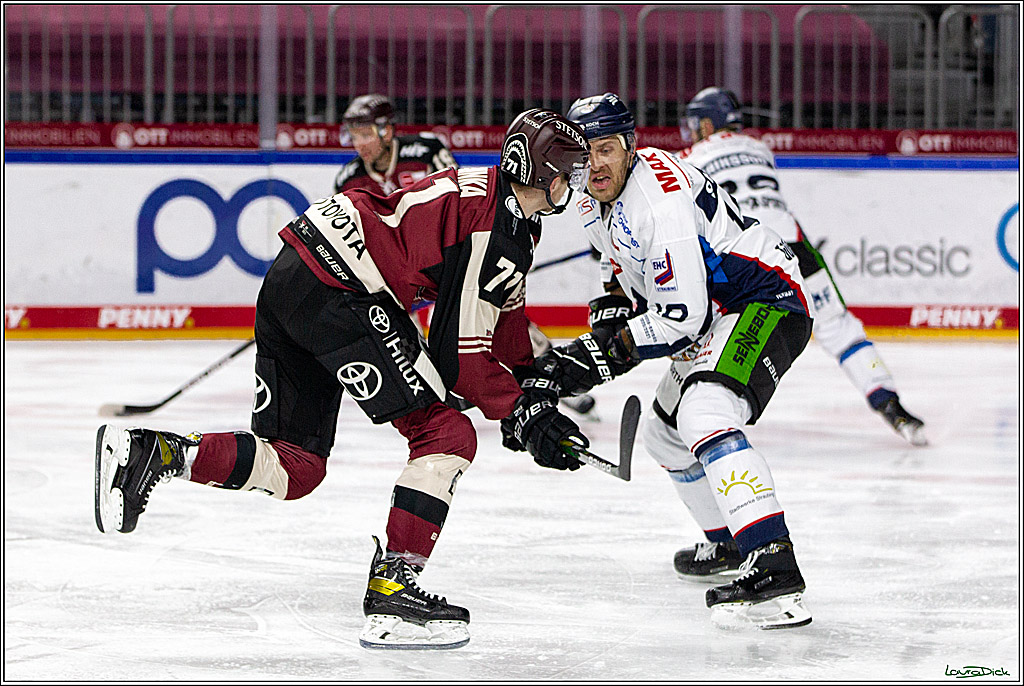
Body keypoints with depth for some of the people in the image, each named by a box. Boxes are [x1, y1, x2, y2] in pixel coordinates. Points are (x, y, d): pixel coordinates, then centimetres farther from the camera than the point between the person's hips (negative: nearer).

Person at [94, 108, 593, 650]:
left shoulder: (490, 191, 21)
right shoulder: (496, 233, -9)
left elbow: (501, 310, 34)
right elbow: (457, 355, -10)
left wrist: (527, 378, 30)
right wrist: (522, 414, -4)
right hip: (339, 294, -10)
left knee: (298, 466, 11)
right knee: (448, 436, -8)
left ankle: (146, 452, -1)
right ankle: (389, 595, -14)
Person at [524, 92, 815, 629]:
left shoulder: (661, 196, -27)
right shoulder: (596, 201, 4)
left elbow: (682, 314, -29)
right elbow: (621, 266, 26)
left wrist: (605, 356, -25)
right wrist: (608, 318, 6)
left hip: (766, 301, -11)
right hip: (717, 313, 11)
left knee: (703, 416, -32)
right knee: (664, 432, 22)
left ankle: (775, 573, -44)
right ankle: (729, 543, 41)